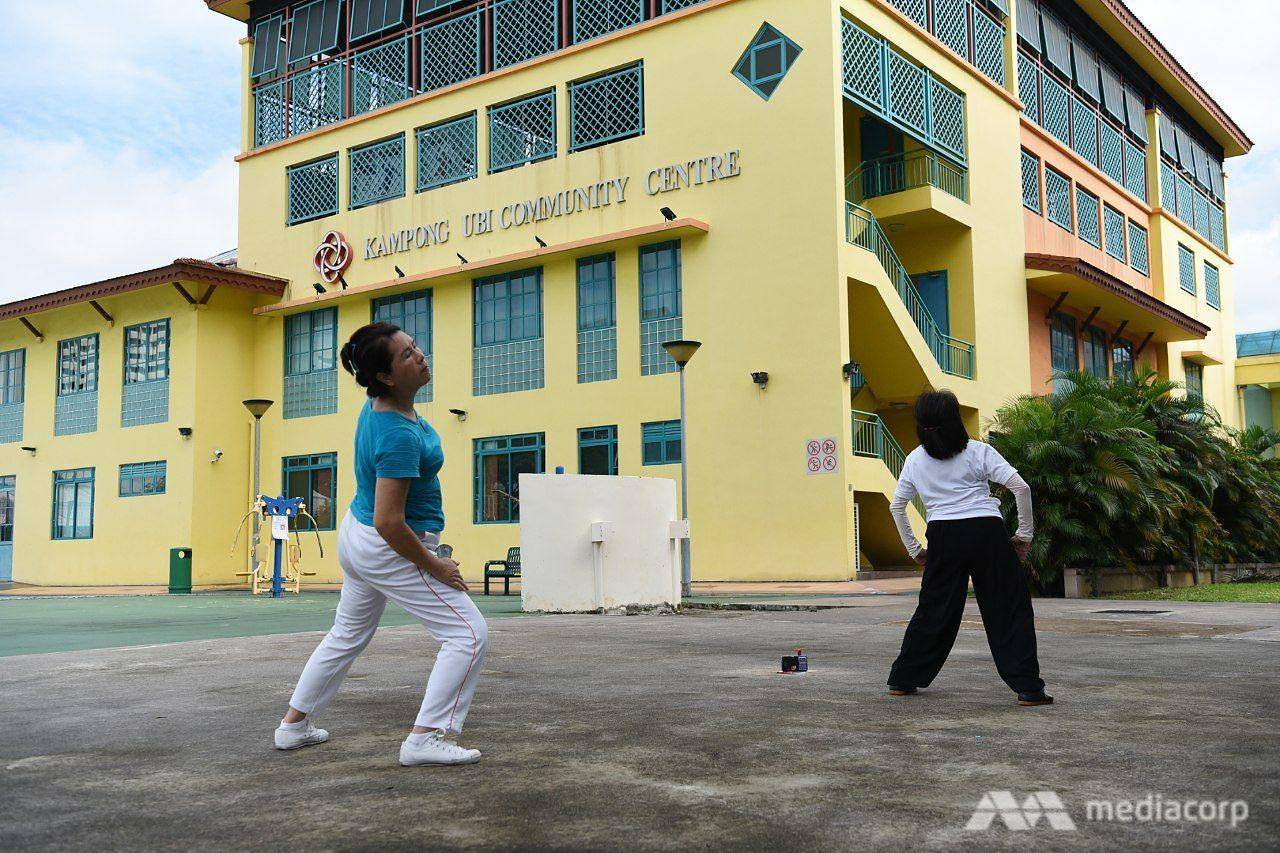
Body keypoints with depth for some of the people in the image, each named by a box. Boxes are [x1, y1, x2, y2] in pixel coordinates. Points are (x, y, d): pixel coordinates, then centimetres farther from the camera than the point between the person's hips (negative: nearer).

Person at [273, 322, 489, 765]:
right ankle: (425, 738, -6)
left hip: (356, 535, 10)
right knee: (469, 633, -5)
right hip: (393, 549, -10)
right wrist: (434, 566, -20)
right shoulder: (398, 436, -31)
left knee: (347, 635, 27)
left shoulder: (378, 404, -3)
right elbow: (388, 522, -31)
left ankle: (294, 724, 38)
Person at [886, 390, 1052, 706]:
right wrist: (1024, 534, 1)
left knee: (933, 610, 14)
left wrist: (914, 549, 22)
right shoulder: (978, 452, 2)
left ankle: (902, 680, 20)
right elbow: (1020, 487, -6)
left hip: (943, 538, 3)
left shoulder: (915, 460, 11)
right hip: (986, 532, -3)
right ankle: (1027, 687, -1)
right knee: (1010, 611, 3)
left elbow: (896, 506, 16)